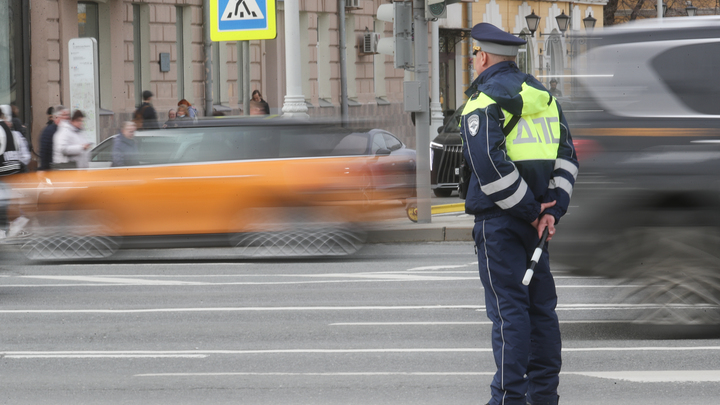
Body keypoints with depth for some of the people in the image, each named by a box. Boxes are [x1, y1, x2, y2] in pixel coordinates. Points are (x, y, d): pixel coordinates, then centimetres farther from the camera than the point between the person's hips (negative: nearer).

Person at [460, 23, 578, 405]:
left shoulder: (483, 101, -10)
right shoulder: (541, 95, 14)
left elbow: (489, 166, -20)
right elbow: (566, 156, 10)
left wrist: (531, 211, -13)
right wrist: (553, 209, 2)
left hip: (498, 217, -7)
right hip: (535, 217, 7)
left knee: (508, 308, -8)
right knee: (540, 305, 12)